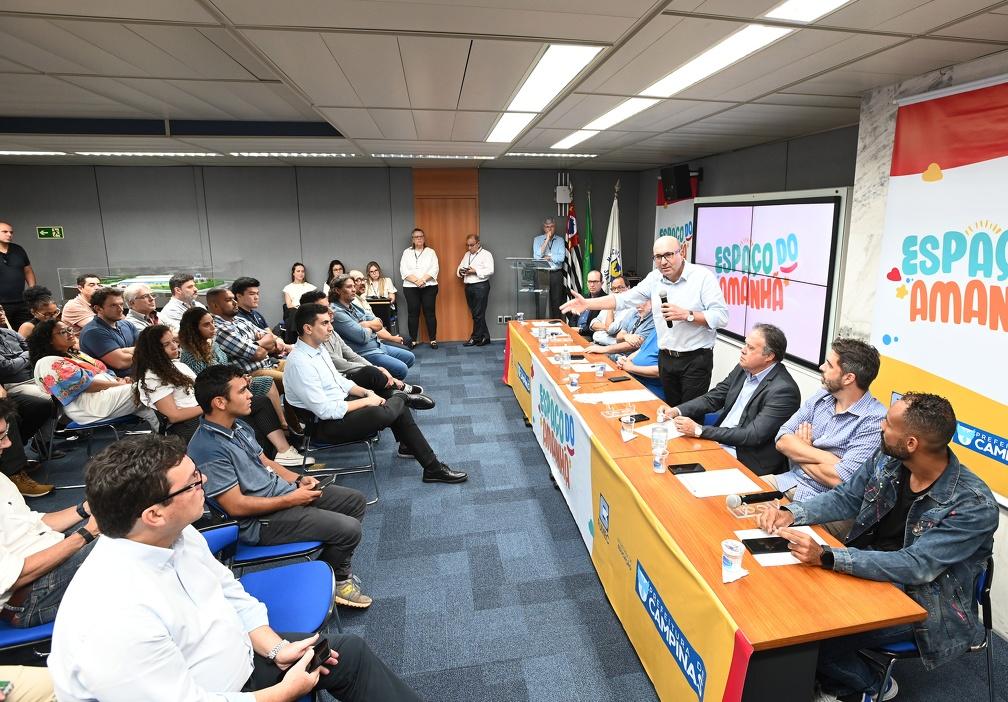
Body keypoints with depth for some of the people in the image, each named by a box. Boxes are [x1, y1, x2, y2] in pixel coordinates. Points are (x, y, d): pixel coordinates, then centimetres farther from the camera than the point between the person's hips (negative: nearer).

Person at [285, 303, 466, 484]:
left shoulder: (317, 349, 5)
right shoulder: (299, 363, -24)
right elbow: (325, 411, -26)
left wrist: (366, 393, 0)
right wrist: (365, 401, -17)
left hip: (339, 404, 9)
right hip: (326, 425, -9)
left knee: (398, 402, 2)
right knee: (382, 413, -27)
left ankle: (408, 445, 28)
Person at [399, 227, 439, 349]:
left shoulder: (431, 252, 8)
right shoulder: (406, 253, 9)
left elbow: (434, 269, -3)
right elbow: (404, 271, -2)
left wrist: (423, 280, -17)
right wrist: (416, 281, -16)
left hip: (429, 287, -1)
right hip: (410, 287, 1)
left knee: (430, 312, 0)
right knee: (413, 313, 3)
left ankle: (433, 339, 5)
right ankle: (413, 340, 9)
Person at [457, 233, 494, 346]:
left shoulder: (486, 254, -3)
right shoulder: (467, 255, 18)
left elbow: (490, 270, -14)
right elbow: (459, 267, 18)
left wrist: (475, 271, -21)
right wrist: (460, 271, -5)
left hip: (480, 286, -7)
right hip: (468, 286, 7)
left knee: (478, 314, -3)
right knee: (475, 313, 9)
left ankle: (475, 338, 5)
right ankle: (484, 337, 16)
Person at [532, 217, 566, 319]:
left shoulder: (560, 240, 8)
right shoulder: (537, 240, 7)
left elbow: (561, 258, -5)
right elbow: (537, 256, -10)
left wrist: (547, 257, -5)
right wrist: (547, 240, -9)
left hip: (556, 275, 1)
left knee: (556, 301, 3)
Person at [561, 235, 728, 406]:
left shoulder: (703, 277, -11)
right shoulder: (654, 278, 4)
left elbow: (722, 316, -15)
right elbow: (625, 299, 2)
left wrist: (687, 315, -25)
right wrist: (587, 303, -7)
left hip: (696, 359, -5)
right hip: (666, 358, 5)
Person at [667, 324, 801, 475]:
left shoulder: (784, 390, -20)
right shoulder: (743, 369, 3)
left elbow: (753, 436, -24)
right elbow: (713, 398, 9)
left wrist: (699, 430, -25)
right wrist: (677, 411, -9)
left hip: (747, 459, -7)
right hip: (716, 441, 7)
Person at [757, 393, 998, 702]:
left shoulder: (974, 505, -25)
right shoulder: (886, 461, -8)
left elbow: (916, 567, -30)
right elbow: (844, 498, 3)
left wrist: (826, 557, -42)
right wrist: (791, 513, -16)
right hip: (866, 570, 6)